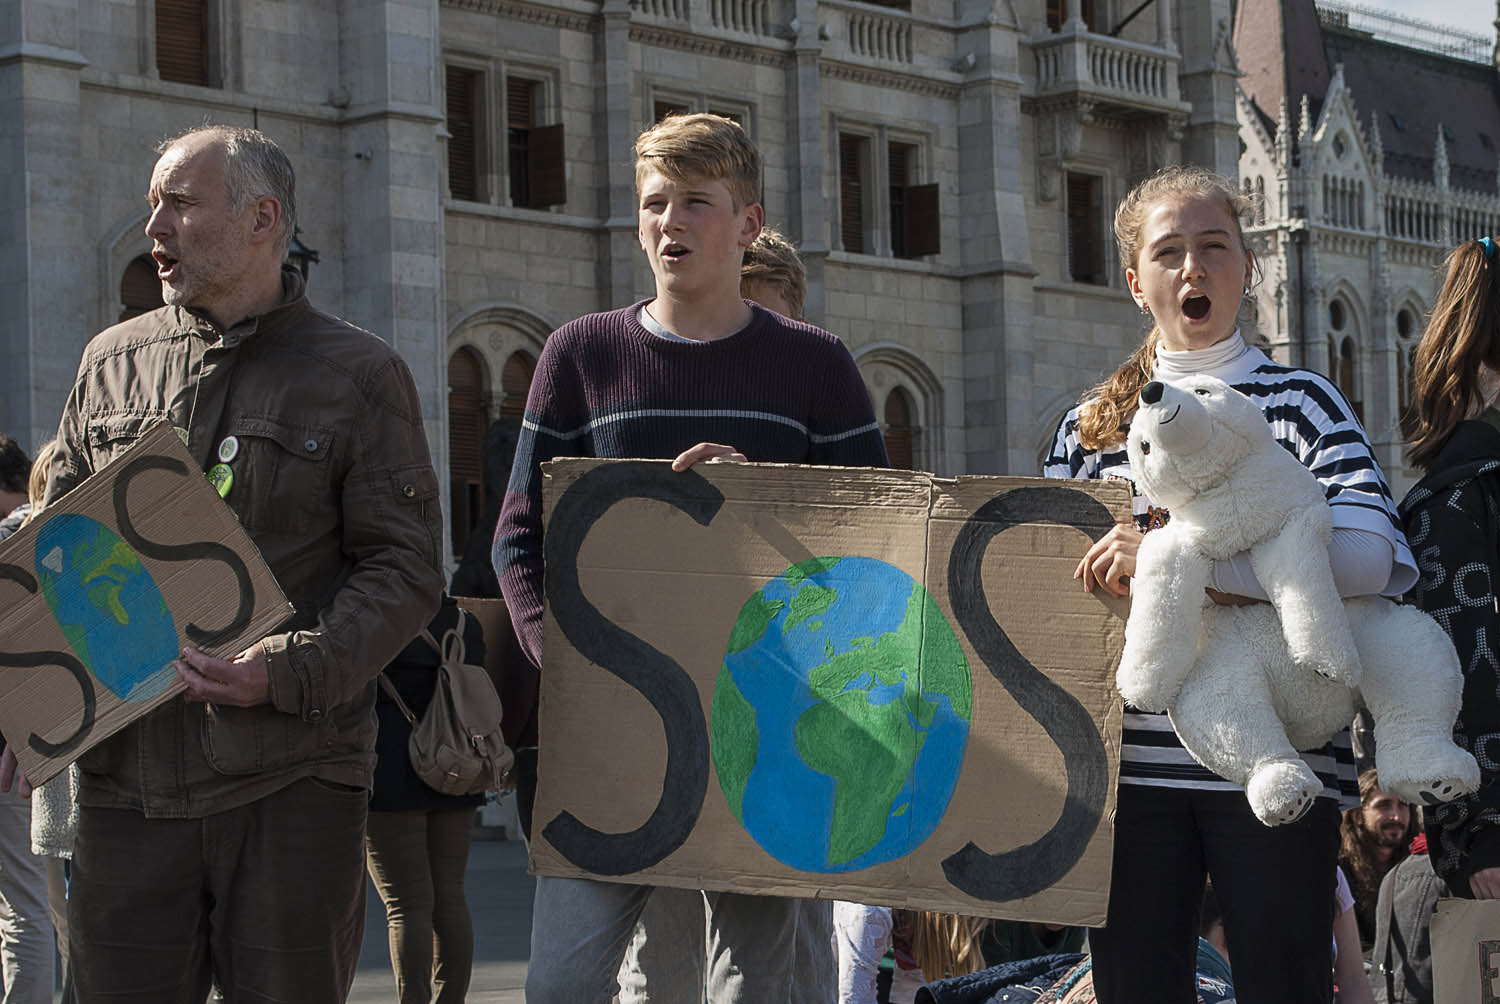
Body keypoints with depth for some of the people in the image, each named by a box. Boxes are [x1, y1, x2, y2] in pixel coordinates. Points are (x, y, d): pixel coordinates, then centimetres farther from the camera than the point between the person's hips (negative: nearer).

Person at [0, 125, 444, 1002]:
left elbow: (406, 570, -3)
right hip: (129, 774, 3)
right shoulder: (113, 362, 14)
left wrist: (288, 673, -18)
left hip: (293, 778, -3)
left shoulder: (361, 376, 2)